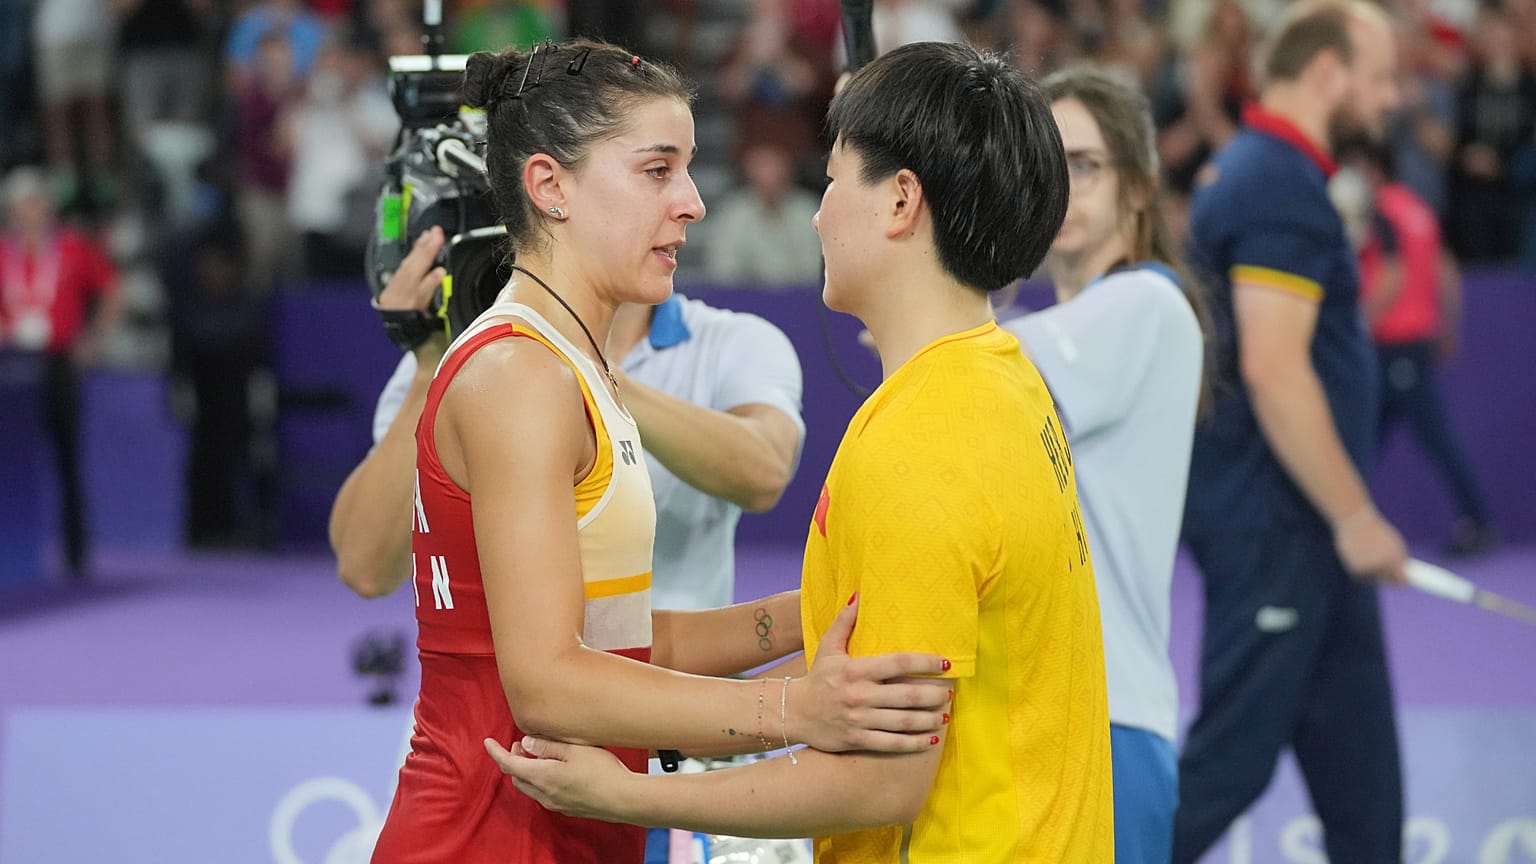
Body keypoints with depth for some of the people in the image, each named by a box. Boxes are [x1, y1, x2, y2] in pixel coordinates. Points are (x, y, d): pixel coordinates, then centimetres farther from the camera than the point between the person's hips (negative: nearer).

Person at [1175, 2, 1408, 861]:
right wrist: (1354, 517, -20)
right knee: (1231, 755, -6)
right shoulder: (1284, 187, -17)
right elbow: (1273, 371, -24)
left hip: (1293, 526, 10)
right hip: (1275, 525, -10)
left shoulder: (1254, 172, 15)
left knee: (1358, 757, 13)